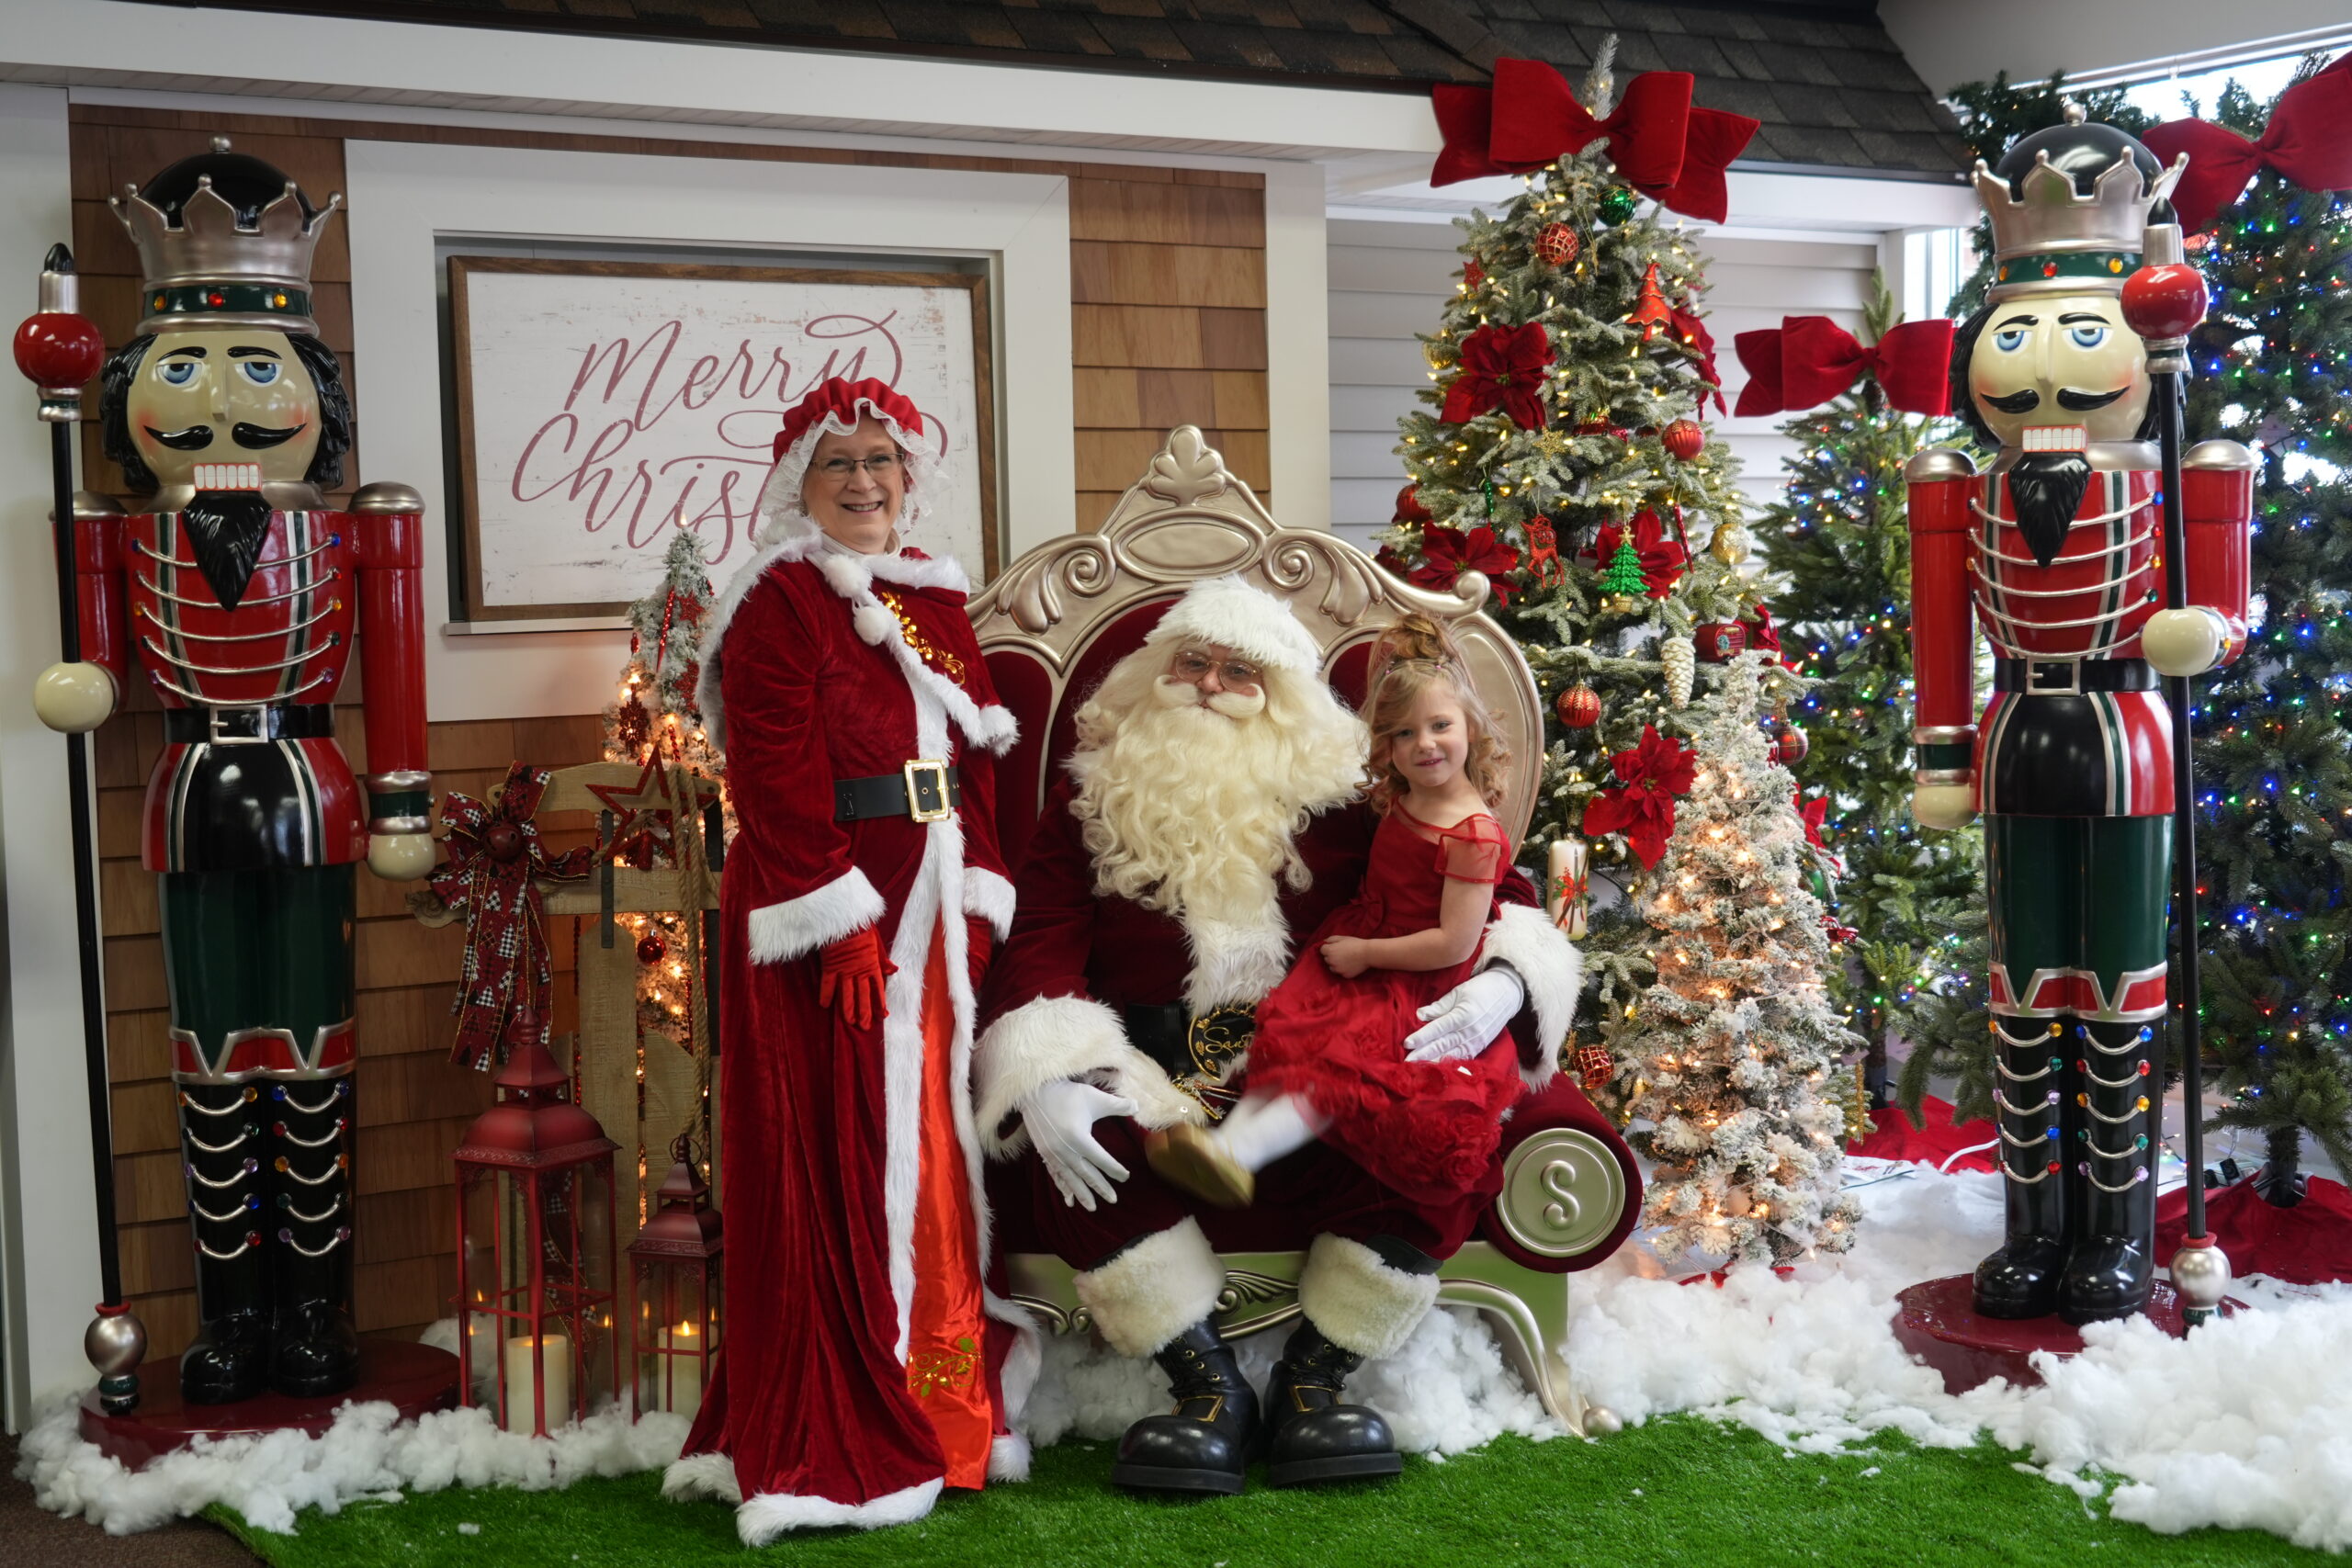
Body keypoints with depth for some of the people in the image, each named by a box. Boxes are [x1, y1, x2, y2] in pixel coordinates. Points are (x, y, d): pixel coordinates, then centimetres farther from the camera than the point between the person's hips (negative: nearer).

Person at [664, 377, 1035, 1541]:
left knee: (938, 1159, 11)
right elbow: (777, 779, -14)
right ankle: (829, 1454, 3)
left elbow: (977, 759, 15)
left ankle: (943, 1410, 22)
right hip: (828, 913, -7)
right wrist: (844, 930, -20)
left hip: (935, 911, 7)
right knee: (835, 1174, -4)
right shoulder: (777, 603, -6)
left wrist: (977, 903, 4)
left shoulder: (933, 599, 17)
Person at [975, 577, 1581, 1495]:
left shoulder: (1338, 794, 10)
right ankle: (1208, 1387, -16)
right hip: (1152, 1085, 0)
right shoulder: (1095, 796, 11)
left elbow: (1490, 892, 9)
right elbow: (1041, 948, -1)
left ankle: (1311, 1383, -12)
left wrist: (1501, 984, -15)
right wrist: (1047, 1085, -20)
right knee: (1078, 1153, -33)